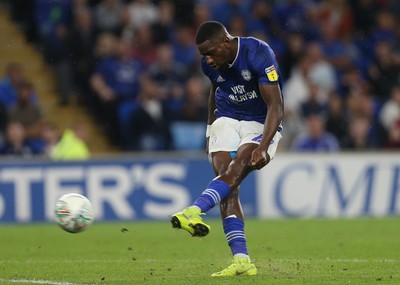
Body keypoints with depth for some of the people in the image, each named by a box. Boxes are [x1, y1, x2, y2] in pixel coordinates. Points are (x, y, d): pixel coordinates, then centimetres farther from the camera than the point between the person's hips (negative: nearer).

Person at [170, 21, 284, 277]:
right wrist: (210, 131, 18)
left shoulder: (258, 54, -22)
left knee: (235, 170, -32)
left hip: (261, 125, -5)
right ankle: (241, 260, -23)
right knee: (229, 188, -16)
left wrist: (263, 147, -34)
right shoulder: (211, 64, -4)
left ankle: (195, 211, -55)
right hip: (226, 121, 5)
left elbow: (276, 107, -24)